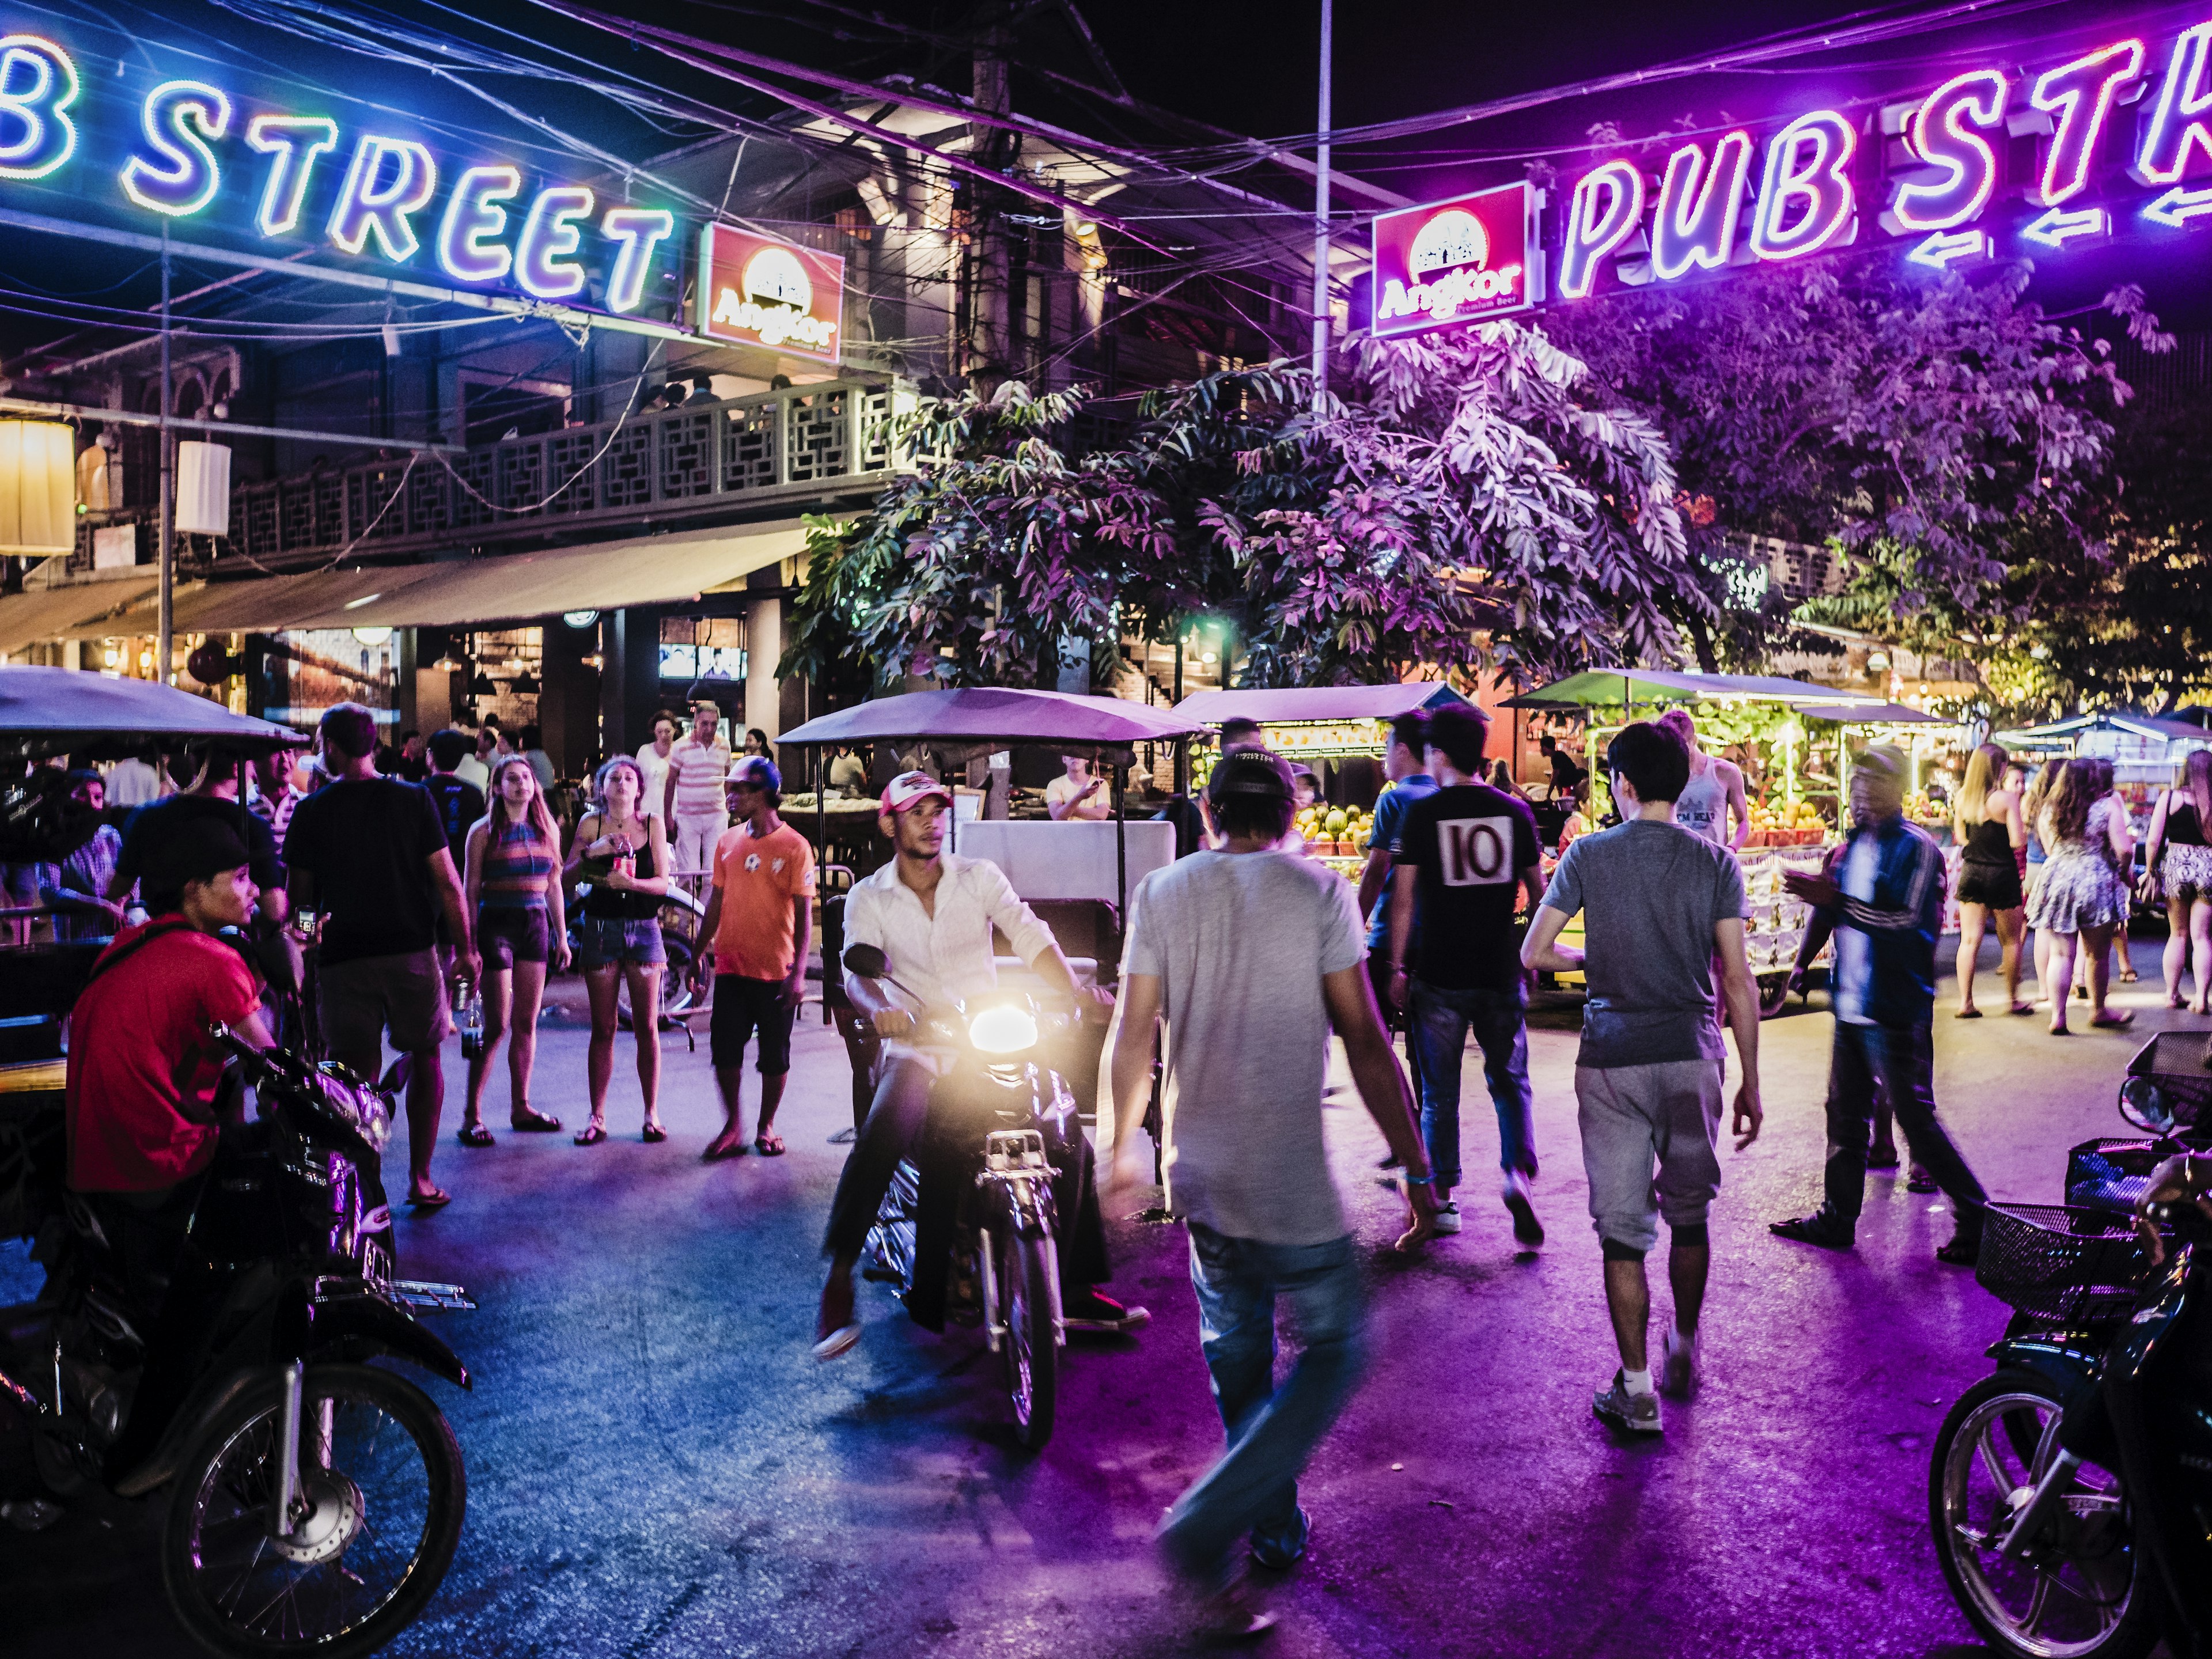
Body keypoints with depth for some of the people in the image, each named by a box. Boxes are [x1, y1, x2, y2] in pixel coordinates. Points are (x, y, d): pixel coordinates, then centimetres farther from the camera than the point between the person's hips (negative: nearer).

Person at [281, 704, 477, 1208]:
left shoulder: (312, 810, -2)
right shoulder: (413, 799, -2)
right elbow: (447, 883, -4)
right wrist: (465, 948, 3)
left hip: (343, 958, 0)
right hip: (411, 952, 0)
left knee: (357, 1072, 5)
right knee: (424, 1057, 14)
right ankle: (420, 1180, 15)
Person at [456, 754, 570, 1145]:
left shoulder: (547, 829, 10)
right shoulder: (484, 831, -3)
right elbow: (471, 890, -4)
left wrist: (562, 935, 12)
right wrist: (470, 942, -8)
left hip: (536, 924, 5)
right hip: (497, 923, -5)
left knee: (527, 1024, 8)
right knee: (497, 1025, -6)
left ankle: (520, 1108, 16)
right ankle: (471, 1115, 1)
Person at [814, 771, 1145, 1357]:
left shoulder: (980, 877, 6)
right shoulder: (869, 898, 4)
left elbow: (1032, 938, -7)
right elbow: (858, 969, -12)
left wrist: (1077, 993, -26)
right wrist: (878, 1008, -36)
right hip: (917, 1048, -2)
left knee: (1070, 1141, -12)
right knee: (882, 1134, -32)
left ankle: (1076, 1291, 3)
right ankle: (838, 1282, -23)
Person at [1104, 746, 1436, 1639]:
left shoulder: (1161, 893, 3)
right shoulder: (1317, 893, -7)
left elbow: (1135, 1036, 4)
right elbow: (1366, 1044, -10)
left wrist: (1124, 1144, 15)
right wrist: (1416, 1168, -4)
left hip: (1202, 1176, 5)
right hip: (1291, 1181, -4)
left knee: (1237, 1356, 21)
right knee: (1334, 1349, 9)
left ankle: (1275, 1528, 33)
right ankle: (1206, 1528, -3)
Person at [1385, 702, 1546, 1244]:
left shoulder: (1422, 813, -7)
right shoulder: (1515, 812, 1)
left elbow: (1404, 897, -7)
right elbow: (1538, 891, 7)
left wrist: (1398, 966, 0)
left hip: (1439, 974, -2)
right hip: (1500, 972, 2)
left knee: (1440, 1093, 9)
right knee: (1510, 1082, 13)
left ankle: (1443, 1199, 16)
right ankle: (1518, 1173, -9)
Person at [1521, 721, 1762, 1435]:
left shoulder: (1588, 855, -2)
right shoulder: (1715, 862, 0)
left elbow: (1533, 954, -1)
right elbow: (1737, 981, -2)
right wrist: (1750, 1083, 5)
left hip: (1612, 1062, -2)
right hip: (1691, 1058, 2)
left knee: (1623, 1229, 4)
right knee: (1688, 1216, 19)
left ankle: (1637, 1392, 9)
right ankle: (1683, 1356, 35)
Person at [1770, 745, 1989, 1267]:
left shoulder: (1917, 847, -12)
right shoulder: (1856, 844, 12)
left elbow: (1904, 920, -23)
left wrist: (1835, 899, -25)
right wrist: (1820, 895, 4)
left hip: (1896, 1012, -8)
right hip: (1852, 1006, 8)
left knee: (1916, 1120, -4)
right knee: (1845, 1115, 14)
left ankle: (1977, 1220, 8)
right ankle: (1837, 1218, 25)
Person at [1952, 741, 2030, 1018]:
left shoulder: (1962, 797, 1)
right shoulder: (2007, 798, -13)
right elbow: (2017, 841, -15)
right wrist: (2025, 831, 5)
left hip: (1970, 871, 4)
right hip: (2002, 874, -4)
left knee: (1969, 940, 3)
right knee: (2010, 940, 11)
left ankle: (1965, 1002, -1)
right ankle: (2013, 1000, 21)